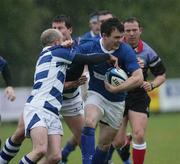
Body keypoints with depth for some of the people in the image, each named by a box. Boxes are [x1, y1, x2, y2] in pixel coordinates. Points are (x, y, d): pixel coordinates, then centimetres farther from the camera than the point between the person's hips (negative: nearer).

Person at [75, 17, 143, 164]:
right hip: (96, 95, -1)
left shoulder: (126, 51, -20)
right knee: (89, 122, -32)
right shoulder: (89, 48, -15)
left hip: (116, 102, 1)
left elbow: (138, 78, -26)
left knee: (104, 145, 8)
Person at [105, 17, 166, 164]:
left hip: (139, 98, -1)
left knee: (139, 135, -18)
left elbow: (161, 75, 5)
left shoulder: (148, 52, -6)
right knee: (118, 142, 0)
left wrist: (151, 85, -15)